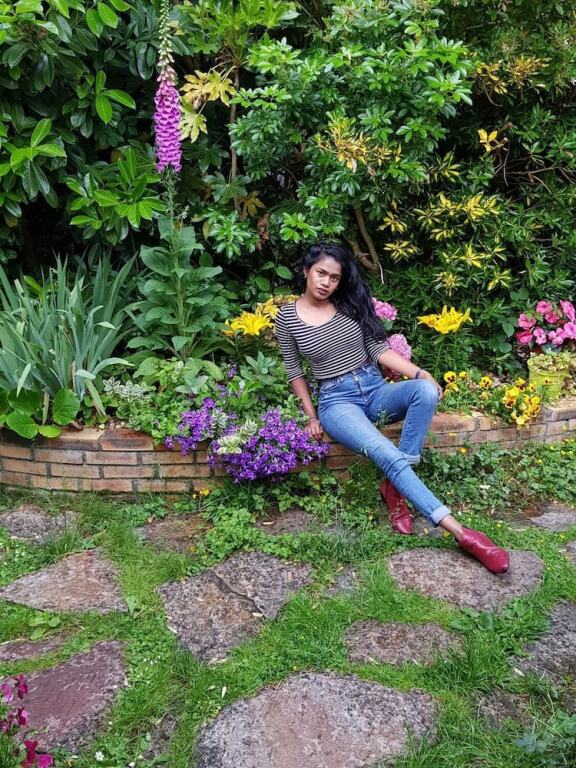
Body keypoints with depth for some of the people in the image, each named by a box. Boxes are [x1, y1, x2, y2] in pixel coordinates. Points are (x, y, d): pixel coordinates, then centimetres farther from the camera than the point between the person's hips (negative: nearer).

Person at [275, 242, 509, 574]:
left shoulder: (351, 303, 4)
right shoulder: (287, 317, -1)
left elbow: (379, 349, 2)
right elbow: (294, 370, 7)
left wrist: (419, 372, -12)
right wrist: (312, 416, 0)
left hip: (375, 388, 4)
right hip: (337, 400, -3)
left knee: (427, 390, -30)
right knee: (388, 455, -30)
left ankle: (394, 486, -19)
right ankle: (460, 531, -31)